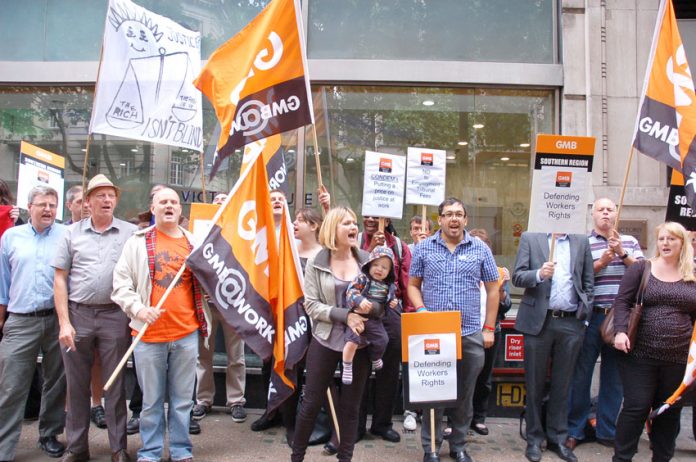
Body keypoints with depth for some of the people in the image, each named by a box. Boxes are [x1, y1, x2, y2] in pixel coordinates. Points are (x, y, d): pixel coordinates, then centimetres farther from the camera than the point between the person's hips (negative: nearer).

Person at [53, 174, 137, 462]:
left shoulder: (131, 233, 3)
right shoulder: (72, 233, 7)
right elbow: (60, 279, 5)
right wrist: (64, 322, -2)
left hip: (115, 316, -1)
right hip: (77, 314, 1)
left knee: (115, 385, 6)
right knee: (77, 384, 10)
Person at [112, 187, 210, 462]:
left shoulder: (193, 243, 9)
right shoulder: (138, 242, 5)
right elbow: (121, 282, 1)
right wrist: (139, 308, -13)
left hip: (186, 333, 1)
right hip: (149, 334, -1)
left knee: (182, 399, 9)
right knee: (151, 400, 7)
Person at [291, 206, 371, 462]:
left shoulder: (366, 260, -1)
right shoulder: (316, 263, -5)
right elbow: (310, 304, -9)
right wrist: (344, 315, -20)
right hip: (325, 341, -1)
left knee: (351, 406, 10)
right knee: (312, 402, 9)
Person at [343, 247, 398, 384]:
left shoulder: (389, 286, 7)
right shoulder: (362, 278, -9)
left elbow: (392, 298, 25)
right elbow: (351, 291, -17)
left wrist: (394, 302, 2)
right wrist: (360, 300, -33)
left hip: (375, 321, 5)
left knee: (382, 341, 9)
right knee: (352, 342, -17)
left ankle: (375, 358, 42)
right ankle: (347, 368, 3)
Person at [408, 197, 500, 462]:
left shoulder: (480, 249, 4)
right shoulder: (423, 248, 4)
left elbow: (492, 289, 8)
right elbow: (413, 285, 8)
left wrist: (489, 328, 4)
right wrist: (421, 310, -10)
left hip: (470, 334, 1)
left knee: (465, 393, 10)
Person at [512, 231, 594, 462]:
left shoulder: (581, 241, 10)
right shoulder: (530, 238, 4)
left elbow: (588, 281, 11)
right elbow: (517, 276, -2)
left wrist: (585, 312, 2)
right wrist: (539, 274, -20)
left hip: (571, 323, 2)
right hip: (539, 321, -2)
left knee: (562, 384, 11)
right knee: (535, 384, 7)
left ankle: (558, 438, 24)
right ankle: (534, 438, 19)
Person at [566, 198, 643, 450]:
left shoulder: (630, 242, 12)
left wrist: (622, 253, -11)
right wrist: (601, 262, -15)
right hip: (592, 316, -3)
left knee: (614, 376, 10)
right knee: (581, 374, 1)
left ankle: (607, 431, 23)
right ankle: (574, 430, 14)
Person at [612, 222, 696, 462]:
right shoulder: (641, 268, 1)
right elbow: (622, 301, -3)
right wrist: (620, 331, -18)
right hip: (640, 353, -2)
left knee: (670, 411, 12)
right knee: (636, 407, 0)